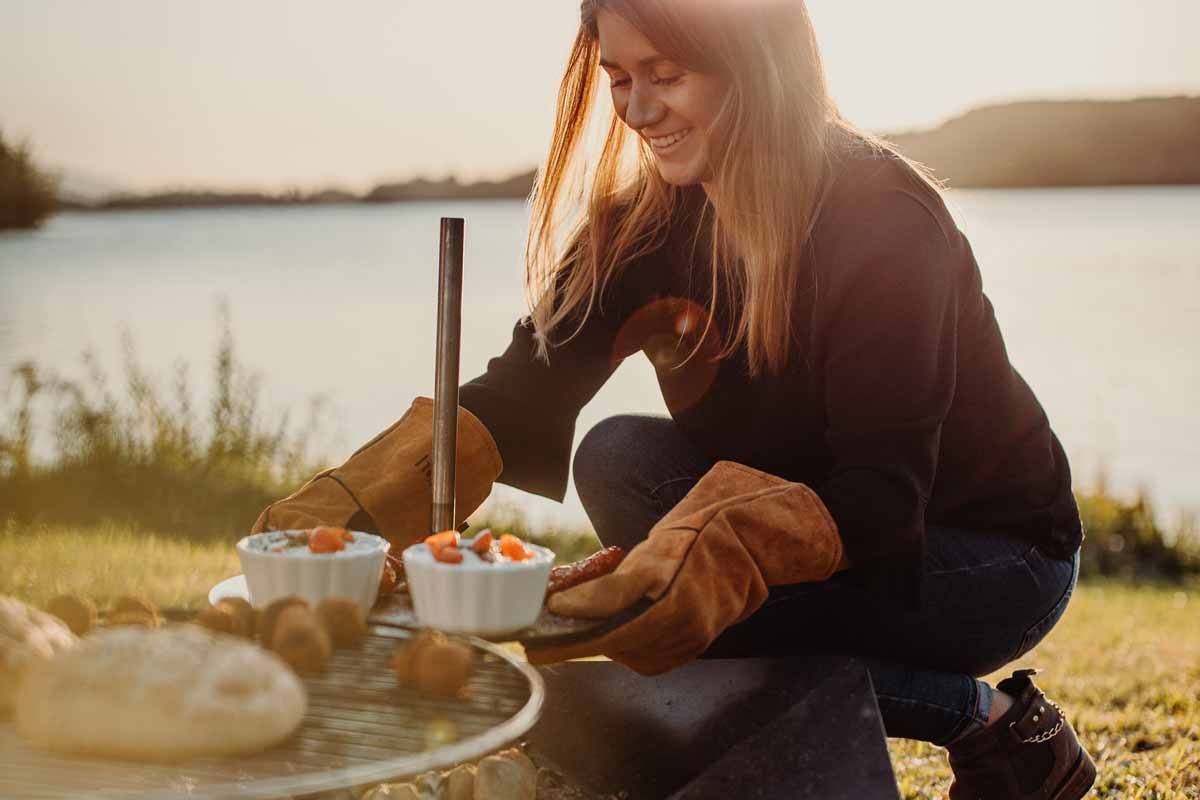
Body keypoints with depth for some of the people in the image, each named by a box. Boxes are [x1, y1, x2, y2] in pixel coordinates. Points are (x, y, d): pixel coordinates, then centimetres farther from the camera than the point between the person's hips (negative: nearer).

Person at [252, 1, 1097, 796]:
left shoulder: (884, 220, -25)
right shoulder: (648, 221, -7)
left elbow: (885, 491, -31)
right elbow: (526, 389, -15)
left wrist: (723, 553, -50)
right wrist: (348, 506, -30)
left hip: (996, 561, -6)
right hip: (836, 521, 6)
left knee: (696, 609, -29)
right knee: (620, 458, -19)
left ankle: (997, 724, -8)